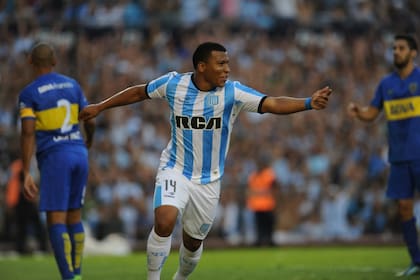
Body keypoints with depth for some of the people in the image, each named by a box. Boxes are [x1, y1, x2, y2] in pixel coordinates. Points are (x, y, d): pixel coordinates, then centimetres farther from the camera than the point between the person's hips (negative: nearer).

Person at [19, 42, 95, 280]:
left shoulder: (29, 93, -7)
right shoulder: (72, 85, 9)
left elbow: (28, 133, -16)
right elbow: (90, 121, 13)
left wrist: (26, 174, -17)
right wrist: (89, 140, 37)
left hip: (54, 157, -5)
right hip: (79, 153, 5)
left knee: (56, 222, -6)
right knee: (74, 217, 16)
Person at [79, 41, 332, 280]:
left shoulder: (233, 92, -15)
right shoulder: (173, 83, -11)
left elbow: (273, 104, -27)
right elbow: (139, 92, 7)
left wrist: (309, 103, -43)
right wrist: (100, 107, 13)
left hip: (208, 180, 2)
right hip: (175, 171, -1)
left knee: (193, 241, 12)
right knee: (165, 221, -27)